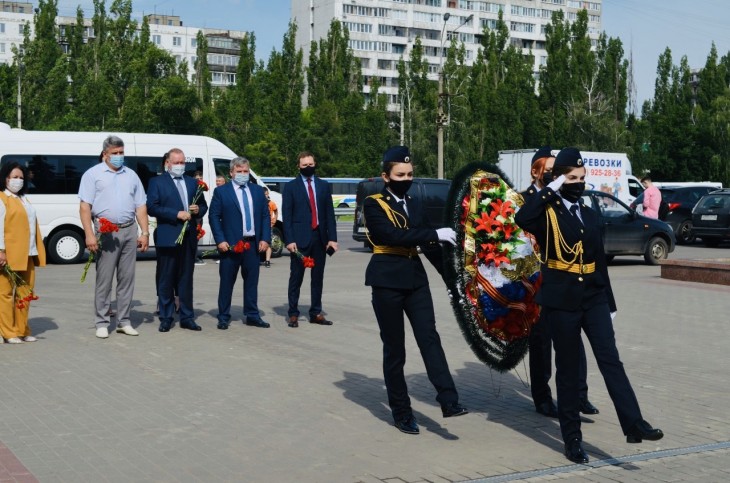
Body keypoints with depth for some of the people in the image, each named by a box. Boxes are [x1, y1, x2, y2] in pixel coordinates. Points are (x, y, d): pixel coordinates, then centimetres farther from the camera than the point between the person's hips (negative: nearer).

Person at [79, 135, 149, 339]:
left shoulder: (131, 175, 16)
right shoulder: (93, 174, 3)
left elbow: (140, 206, 14)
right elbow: (85, 207, -4)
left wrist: (145, 232, 5)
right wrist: (89, 235, -13)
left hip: (129, 231, 4)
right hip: (106, 231, -4)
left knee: (127, 278, 6)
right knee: (104, 280, -1)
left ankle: (124, 321, 13)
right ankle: (102, 323, 5)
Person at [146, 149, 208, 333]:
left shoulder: (192, 182, 17)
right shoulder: (157, 182, 2)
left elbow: (203, 206, 20)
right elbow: (152, 208, -9)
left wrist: (198, 210, -3)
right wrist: (177, 214, -15)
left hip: (189, 238, 4)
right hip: (167, 238, -4)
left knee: (186, 279, 8)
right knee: (166, 280, 2)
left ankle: (187, 317, 13)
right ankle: (166, 318, 8)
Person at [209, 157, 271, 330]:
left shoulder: (258, 191, 12)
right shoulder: (221, 191, 1)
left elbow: (265, 216, 11)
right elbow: (213, 216, -3)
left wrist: (265, 239, 0)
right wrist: (220, 240, -11)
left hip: (253, 244, 3)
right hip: (230, 244, -3)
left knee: (252, 281, 8)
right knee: (226, 282, 3)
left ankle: (252, 315, 17)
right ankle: (223, 317, 11)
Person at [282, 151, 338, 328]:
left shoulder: (324, 186, 11)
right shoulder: (291, 187, 2)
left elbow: (329, 213, 8)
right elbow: (286, 216, -3)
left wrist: (332, 238, 0)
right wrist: (289, 240, -11)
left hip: (320, 237, 3)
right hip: (300, 238, -3)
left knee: (318, 277, 8)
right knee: (296, 277, 1)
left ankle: (316, 313, 15)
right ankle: (293, 314, 7)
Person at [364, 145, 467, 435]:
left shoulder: (414, 204, 14)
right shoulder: (374, 204, -4)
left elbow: (426, 244, 18)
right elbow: (392, 235, -20)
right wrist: (435, 234, -23)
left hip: (415, 279, 5)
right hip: (387, 281, -5)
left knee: (429, 338, -8)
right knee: (394, 348, 2)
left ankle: (448, 400, -14)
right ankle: (401, 412, 11)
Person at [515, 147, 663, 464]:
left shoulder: (590, 215, 14)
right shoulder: (547, 212, -3)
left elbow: (600, 262, 17)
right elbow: (521, 219, -28)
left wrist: (610, 303, 16)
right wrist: (550, 190, -18)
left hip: (593, 299, 4)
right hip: (561, 301, -4)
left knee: (611, 360, -6)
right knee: (567, 369, 3)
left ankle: (634, 424, -11)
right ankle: (572, 438, 11)